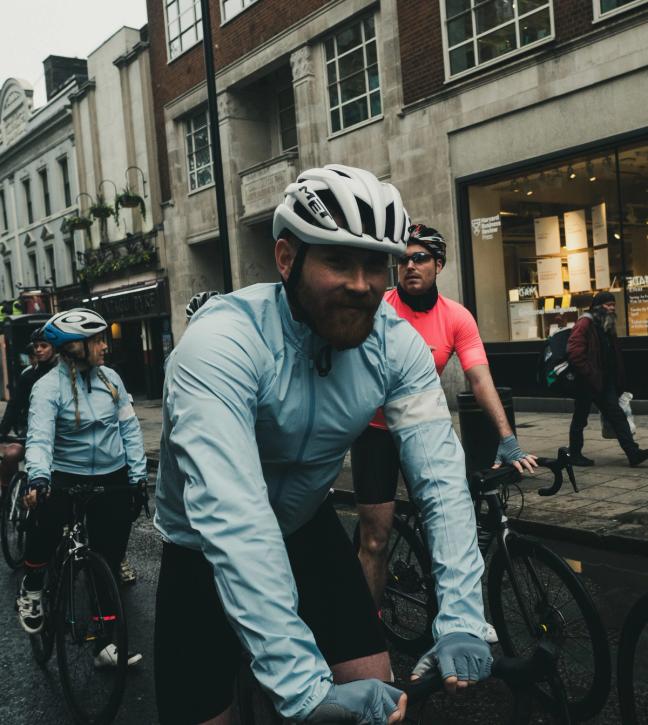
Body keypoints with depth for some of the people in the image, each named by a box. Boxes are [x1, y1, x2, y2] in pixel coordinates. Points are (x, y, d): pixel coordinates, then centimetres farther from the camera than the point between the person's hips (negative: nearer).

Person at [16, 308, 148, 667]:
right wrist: (37, 477, -40)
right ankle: (31, 590, 14)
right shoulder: (49, 386, -12)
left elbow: (129, 426, 5)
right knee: (46, 525, -22)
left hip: (113, 479, 3)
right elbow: (39, 436, -23)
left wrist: (138, 473, 1)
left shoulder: (110, 378, 0)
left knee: (110, 561, 6)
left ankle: (105, 642, 19)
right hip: (68, 478, -3)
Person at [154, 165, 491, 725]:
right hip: (207, 550, -3)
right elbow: (230, 516, -42)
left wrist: (462, 619, -30)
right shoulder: (224, 341, -33)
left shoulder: (397, 343, -17)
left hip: (306, 527, 4)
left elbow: (442, 478, -19)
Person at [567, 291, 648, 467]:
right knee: (580, 419, 5)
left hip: (604, 382, 8)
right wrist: (588, 373, -21)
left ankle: (633, 452, -3)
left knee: (617, 416, 1)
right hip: (586, 382, -8)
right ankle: (575, 454, 17)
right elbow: (574, 352, -23)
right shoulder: (585, 323, -13)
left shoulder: (608, 326, 14)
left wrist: (618, 381, 14)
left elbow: (614, 356, 20)